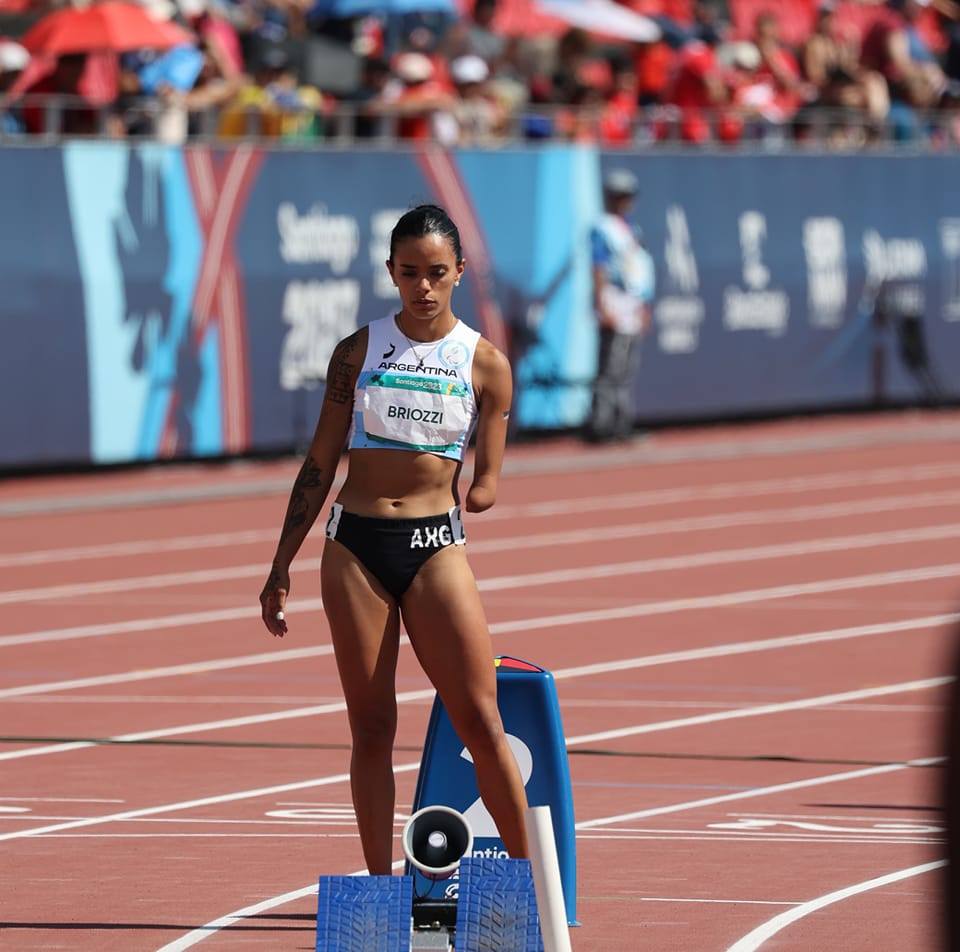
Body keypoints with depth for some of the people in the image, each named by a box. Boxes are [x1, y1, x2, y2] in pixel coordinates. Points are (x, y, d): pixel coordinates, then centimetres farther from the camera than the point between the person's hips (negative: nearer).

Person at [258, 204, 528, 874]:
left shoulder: (486, 364, 1)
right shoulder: (359, 353, 4)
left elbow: (484, 491, 3)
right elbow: (320, 465, 8)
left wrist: (427, 504, -7)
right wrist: (282, 566, 7)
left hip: (436, 548, -1)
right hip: (353, 546, 1)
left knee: (483, 724, -5)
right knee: (371, 728, 3)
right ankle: (380, 887, 7)